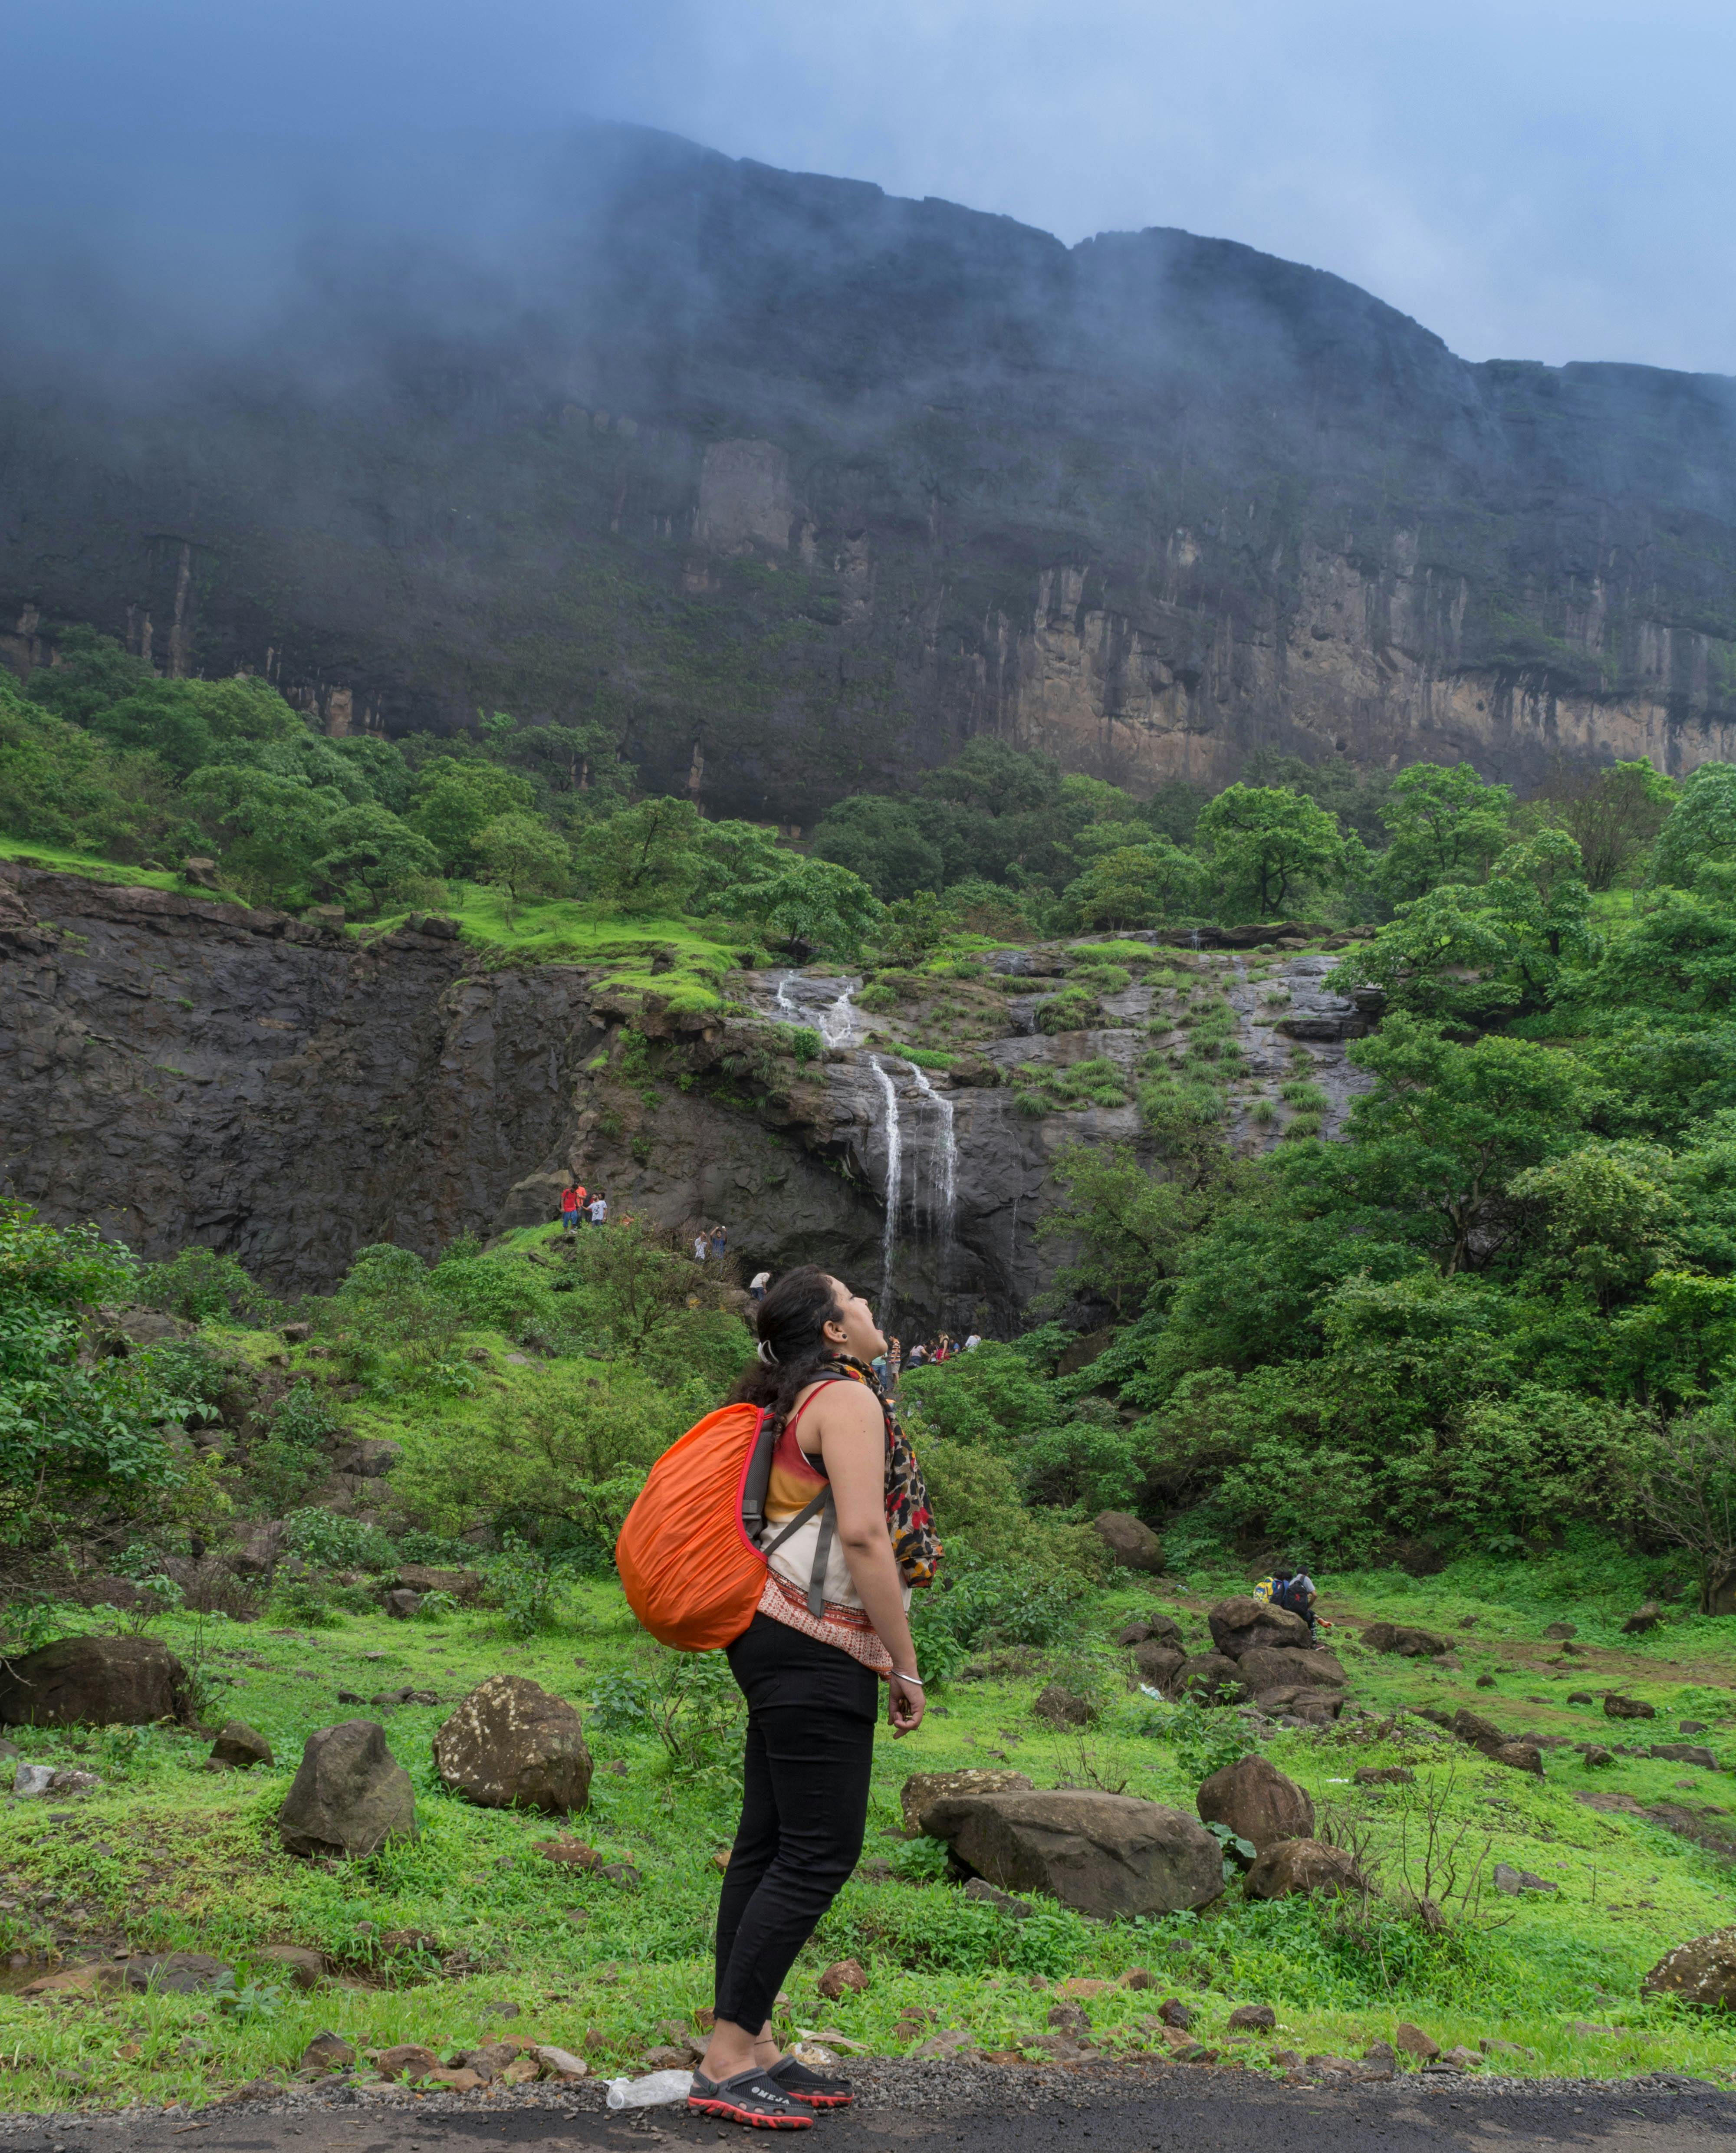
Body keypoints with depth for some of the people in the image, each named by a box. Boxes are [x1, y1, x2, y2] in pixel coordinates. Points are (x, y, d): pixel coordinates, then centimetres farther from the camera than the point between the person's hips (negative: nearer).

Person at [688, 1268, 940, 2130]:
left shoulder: (790, 1407, 20)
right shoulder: (848, 1397, -10)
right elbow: (862, 1535, -18)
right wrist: (905, 1666, -13)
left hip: (776, 1639, 10)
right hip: (816, 1647, -10)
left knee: (769, 1846, 10)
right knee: (820, 1851, -8)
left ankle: (752, 2046, 15)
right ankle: (725, 2063, -5)